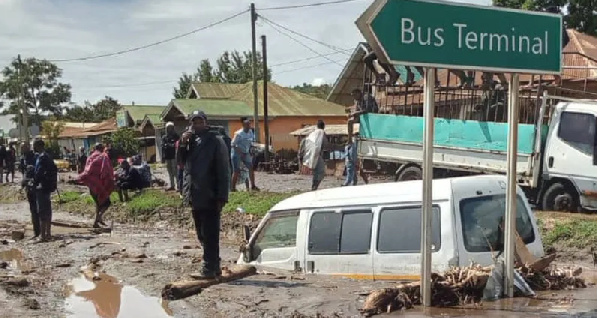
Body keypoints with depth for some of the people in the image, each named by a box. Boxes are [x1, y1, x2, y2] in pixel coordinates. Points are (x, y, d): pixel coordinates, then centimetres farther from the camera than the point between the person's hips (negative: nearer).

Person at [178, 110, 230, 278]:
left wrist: (222, 197, -16)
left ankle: (209, 268, 1)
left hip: (209, 197, -7)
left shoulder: (216, 141, -7)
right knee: (202, 235, 15)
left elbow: (223, 171, -11)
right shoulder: (190, 140, 13)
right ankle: (213, 265, 26)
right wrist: (183, 144, -4)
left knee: (210, 234, -4)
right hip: (195, 196, 7)